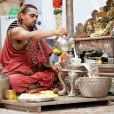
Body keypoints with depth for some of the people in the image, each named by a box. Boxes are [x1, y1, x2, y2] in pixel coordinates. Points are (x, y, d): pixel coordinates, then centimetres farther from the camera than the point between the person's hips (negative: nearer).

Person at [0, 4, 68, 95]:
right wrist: (55, 32, -41)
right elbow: (30, 36, -32)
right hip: (16, 74, -7)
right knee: (13, 81, -40)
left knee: (57, 74, -10)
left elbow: (39, 58, 13)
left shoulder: (34, 33, 15)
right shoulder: (16, 31, -9)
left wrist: (51, 66, -6)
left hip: (32, 74, 7)